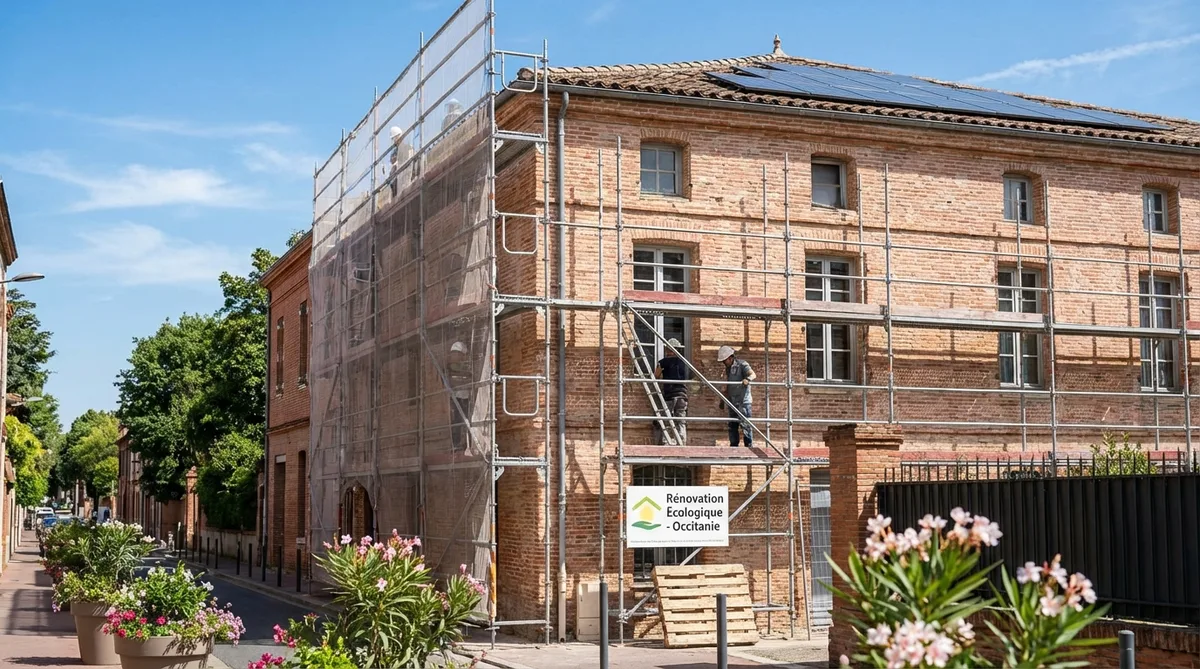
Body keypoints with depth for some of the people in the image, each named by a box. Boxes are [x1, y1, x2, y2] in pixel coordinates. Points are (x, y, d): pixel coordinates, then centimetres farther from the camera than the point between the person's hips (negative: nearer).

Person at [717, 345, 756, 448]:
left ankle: (749, 445, -8)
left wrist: (747, 379, -45)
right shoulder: (727, 367, 17)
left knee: (745, 423, -10)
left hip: (743, 401, -8)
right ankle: (733, 446, 15)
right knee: (732, 424, 9)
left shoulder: (742, 364, -7)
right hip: (732, 401, 8)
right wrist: (725, 400, 23)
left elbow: (753, 374, -22)